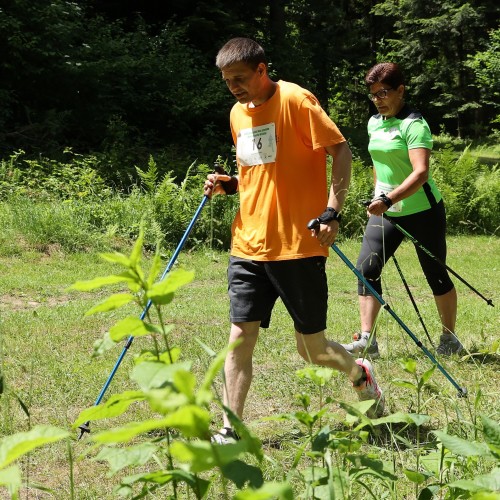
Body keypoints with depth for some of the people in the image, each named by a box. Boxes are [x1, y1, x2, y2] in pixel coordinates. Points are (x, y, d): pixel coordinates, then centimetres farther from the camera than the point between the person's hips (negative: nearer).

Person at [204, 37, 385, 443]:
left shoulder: (295, 100, -9)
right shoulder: (238, 113, 13)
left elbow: (341, 151, -11)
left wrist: (332, 211, -19)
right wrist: (228, 185, 5)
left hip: (298, 246, -6)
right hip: (249, 247, 6)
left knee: (313, 349, 3)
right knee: (240, 338, -3)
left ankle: (360, 374, 34)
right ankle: (231, 432, 1)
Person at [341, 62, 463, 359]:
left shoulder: (414, 124, -17)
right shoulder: (374, 123, 7)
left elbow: (421, 172, -28)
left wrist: (389, 200, -37)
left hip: (423, 212, -7)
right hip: (385, 212, 7)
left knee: (436, 274, 4)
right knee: (366, 268, -7)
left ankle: (450, 340, 19)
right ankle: (367, 340, -5)